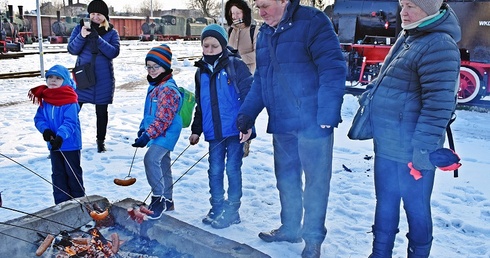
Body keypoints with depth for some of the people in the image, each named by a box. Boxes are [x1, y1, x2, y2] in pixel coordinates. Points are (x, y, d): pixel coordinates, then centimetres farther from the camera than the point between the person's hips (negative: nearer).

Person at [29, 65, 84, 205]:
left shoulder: (70, 100, -17)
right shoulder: (44, 100, 3)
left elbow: (70, 122, -24)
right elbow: (39, 118, 3)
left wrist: (61, 136, -37)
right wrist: (45, 130, -17)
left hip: (70, 143, -6)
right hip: (53, 145, 6)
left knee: (73, 173, 7)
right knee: (58, 174, 14)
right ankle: (62, 202, 26)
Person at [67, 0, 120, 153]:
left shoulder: (111, 32, 1)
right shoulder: (80, 28, 2)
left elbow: (114, 52, -13)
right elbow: (72, 50, -5)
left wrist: (97, 39, -25)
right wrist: (82, 36, -21)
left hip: (103, 78, 0)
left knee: (101, 112, 10)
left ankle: (101, 141, 25)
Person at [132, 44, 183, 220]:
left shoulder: (168, 89, -19)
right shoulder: (154, 86, 13)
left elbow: (163, 119, -25)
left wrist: (148, 135, -27)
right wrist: (143, 128, 16)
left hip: (166, 133, -10)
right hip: (157, 133, 10)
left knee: (151, 159, -24)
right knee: (163, 165, 16)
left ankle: (158, 198, -13)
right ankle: (167, 201, 29)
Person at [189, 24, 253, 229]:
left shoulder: (235, 65, -5)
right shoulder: (201, 71, 12)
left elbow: (249, 95, -9)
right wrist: (196, 130, 19)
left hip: (234, 129, -5)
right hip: (214, 131, 5)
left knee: (232, 169, 2)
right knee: (215, 170, 10)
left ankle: (232, 210, 16)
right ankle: (216, 208, 25)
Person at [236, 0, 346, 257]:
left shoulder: (312, 22, -10)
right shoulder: (264, 33, 11)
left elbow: (333, 68, -16)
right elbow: (260, 79, 16)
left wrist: (327, 115, -21)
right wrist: (247, 114, 10)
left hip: (312, 121, -6)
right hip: (281, 123, 7)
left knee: (315, 179, 6)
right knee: (286, 178, 17)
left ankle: (313, 237, 23)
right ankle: (290, 227, 36)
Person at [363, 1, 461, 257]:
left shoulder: (438, 45, -19)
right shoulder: (407, 37, 11)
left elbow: (439, 103, -23)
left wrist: (424, 146, -24)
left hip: (410, 150, -9)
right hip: (387, 144, 9)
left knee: (415, 207, 8)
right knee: (385, 202, 18)